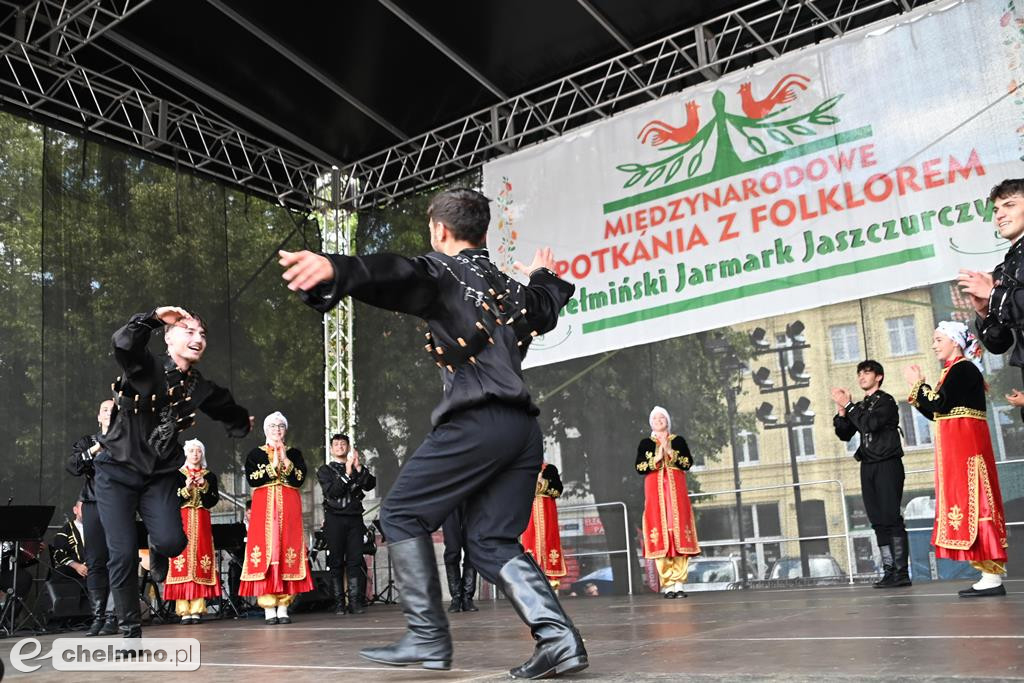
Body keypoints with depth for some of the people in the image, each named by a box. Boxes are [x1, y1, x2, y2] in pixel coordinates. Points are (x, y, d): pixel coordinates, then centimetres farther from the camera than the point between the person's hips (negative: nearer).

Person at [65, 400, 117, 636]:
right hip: (93, 505, 3)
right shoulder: (87, 442, 16)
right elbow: (71, 466, 1)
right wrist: (93, 450, -11)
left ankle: (112, 616, -3)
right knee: (95, 562, 1)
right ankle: (98, 616, 6)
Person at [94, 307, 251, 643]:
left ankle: (157, 551, 23)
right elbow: (124, 343, -36)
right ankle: (130, 632, 11)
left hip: (160, 475, 3)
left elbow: (232, 414, 24)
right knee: (124, 554, -8)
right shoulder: (146, 366, -11)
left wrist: (243, 422, 14)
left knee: (172, 542, -18)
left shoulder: (201, 388, 2)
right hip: (117, 472, -3)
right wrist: (154, 317, -36)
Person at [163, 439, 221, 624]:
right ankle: (184, 611, -8)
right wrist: (186, 489, -15)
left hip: (201, 521, 1)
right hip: (182, 520, -1)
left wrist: (204, 487, -10)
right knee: (182, 559, -9)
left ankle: (197, 609, -4)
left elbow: (212, 501, 4)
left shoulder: (209, 476, 13)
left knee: (200, 560, -5)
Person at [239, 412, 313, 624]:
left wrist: (285, 460, -9)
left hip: (289, 509, 1)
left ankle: (283, 607, 0)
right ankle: (269, 609, -7)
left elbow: (300, 479, 0)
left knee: (288, 550, -4)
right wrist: (273, 464, -10)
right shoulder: (255, 454, 11)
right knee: (266, 550, -9)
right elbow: (253, 480, -4)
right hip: (264, 507, -1)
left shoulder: (294, 454, 14)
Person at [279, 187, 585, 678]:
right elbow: (548, 308, 47)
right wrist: (543, 275, 70)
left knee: (402, 515, 5)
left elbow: (394, 275, -20)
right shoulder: (511, 287, 24)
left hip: (476, 422, -7)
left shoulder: (441, 272, 3)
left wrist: (334, 269, -40)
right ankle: (557, 637, -6)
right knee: (491, 543, 10)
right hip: (524, 428, 7)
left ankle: (428, 638, 0)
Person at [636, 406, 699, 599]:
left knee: (679, 531, -7)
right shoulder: (645, 443, 11)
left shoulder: (678, 441, 11)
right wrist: (656, 459, -11)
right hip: (655, 490, 0)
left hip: (676, 490, 0)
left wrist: (671, 453, -11)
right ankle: (667, 584, -8)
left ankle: (678, 583, -6)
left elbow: (688, 463, 1)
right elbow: (639, 468, 2)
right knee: (660, 532, -8)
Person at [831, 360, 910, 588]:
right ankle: (889, 572, 4)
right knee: (878, 522, 3)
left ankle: (902, 572, -10)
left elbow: (870, 424, -18)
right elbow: (845, 434, 10)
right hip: (868, 467, 7)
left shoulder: (886, 401, -2)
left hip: (887, 465, -6)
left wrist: (848, 405, -10)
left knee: (891, 518, -10)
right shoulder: (860, 407, 17)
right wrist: (841, 410, -2)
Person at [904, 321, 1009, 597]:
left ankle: (993, 578, -10)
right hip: (955, 448, 10)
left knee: (972, 502, -11)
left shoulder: (964, 368, -9)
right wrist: (917, 388, 11)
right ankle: (990, 574, 9)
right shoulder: (953, 371, 18)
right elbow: (934, 412, 16)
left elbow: (939, 405, -17)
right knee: (965, 503, 7)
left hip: (967, 446, -10)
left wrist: (918, 383, -5)